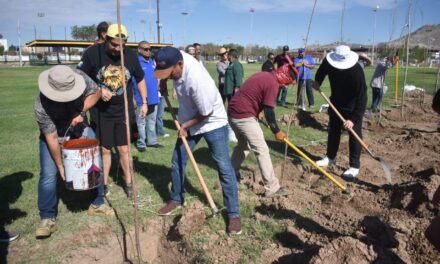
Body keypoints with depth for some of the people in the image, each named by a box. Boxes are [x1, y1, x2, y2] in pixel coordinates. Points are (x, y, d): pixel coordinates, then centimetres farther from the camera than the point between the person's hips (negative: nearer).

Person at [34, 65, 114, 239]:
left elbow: (96, 92, -13)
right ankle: (47, 218, 8)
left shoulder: (79, 77, -31)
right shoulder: (41, 107, -35)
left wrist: (81, 112, -28)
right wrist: (60, 165, -19)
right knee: (49, 175, -9)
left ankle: (97, 204, 22)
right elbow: (52, 138, -28)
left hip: (79, 130, 4)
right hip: (53, 135, -3)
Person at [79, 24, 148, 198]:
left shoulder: (130, 55, -3)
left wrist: (144, 102, 6)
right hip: (100, 112, -1)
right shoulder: (93, 53, -10)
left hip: (124, 112, 1)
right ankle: (103, 185, 25)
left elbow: (140, 79, 10)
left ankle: (128, 183, 24)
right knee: (104, 149, 7)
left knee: (123, 149, 7)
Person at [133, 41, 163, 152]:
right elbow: (130, 82, -12)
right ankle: (141, 143, 13)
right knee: (141, 123, 4)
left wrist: (157, 86, 14)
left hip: (153, 98, 6)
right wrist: (132, 98, -14)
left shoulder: (153, 62, 10)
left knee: (152, 121, 15)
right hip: (141, 99, -6)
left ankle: (152, 141, 25)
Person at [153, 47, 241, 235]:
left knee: (224, 168, -5)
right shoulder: (177, 58, -15)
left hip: (212, 122, -7)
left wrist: (185, 126, -12)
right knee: (177, 162, 11)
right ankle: (176, 199, 32)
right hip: (189, 121, 7)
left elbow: (206, 114, -25)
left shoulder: (197, 80, -37)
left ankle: (234, 214, 5)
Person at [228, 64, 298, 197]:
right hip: (244, 117, -10)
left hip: (233, 113, 10)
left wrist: (256, 112, 29)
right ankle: (272, 188, 0)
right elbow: (269, 111, -14)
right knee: (262, 151, -4)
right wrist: (276, 131, -5)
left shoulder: (264, 75, 17)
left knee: (243, 144, 28)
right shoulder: (273, 83, -12)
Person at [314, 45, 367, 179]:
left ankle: (354, 166, 5)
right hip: (336, 103, 6)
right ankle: (330, 157, 31)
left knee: (354, 134, -5)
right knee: (333, 130, 14)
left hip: (353, 106, -5)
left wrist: (353, 118, -39)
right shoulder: (329, 62, -20)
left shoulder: (357, 72, -35)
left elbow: (361, 98, -35)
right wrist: (317, 82, -2)